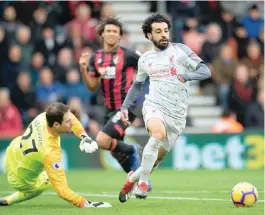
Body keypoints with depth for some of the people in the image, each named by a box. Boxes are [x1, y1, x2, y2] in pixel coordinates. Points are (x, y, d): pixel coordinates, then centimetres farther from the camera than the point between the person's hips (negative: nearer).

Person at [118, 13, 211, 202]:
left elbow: (205, 71, -9)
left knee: (158, 157, 7)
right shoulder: (145, 59, 9)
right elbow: (138, 85, 25)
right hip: (154, 105, 0)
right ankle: (143, 182, -23)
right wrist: (125, 106, 14)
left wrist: (186, 76, -28)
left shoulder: (180, 50, -1)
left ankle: (133, 178, 37)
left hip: (177, 114, 0)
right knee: (158, 134, -33)